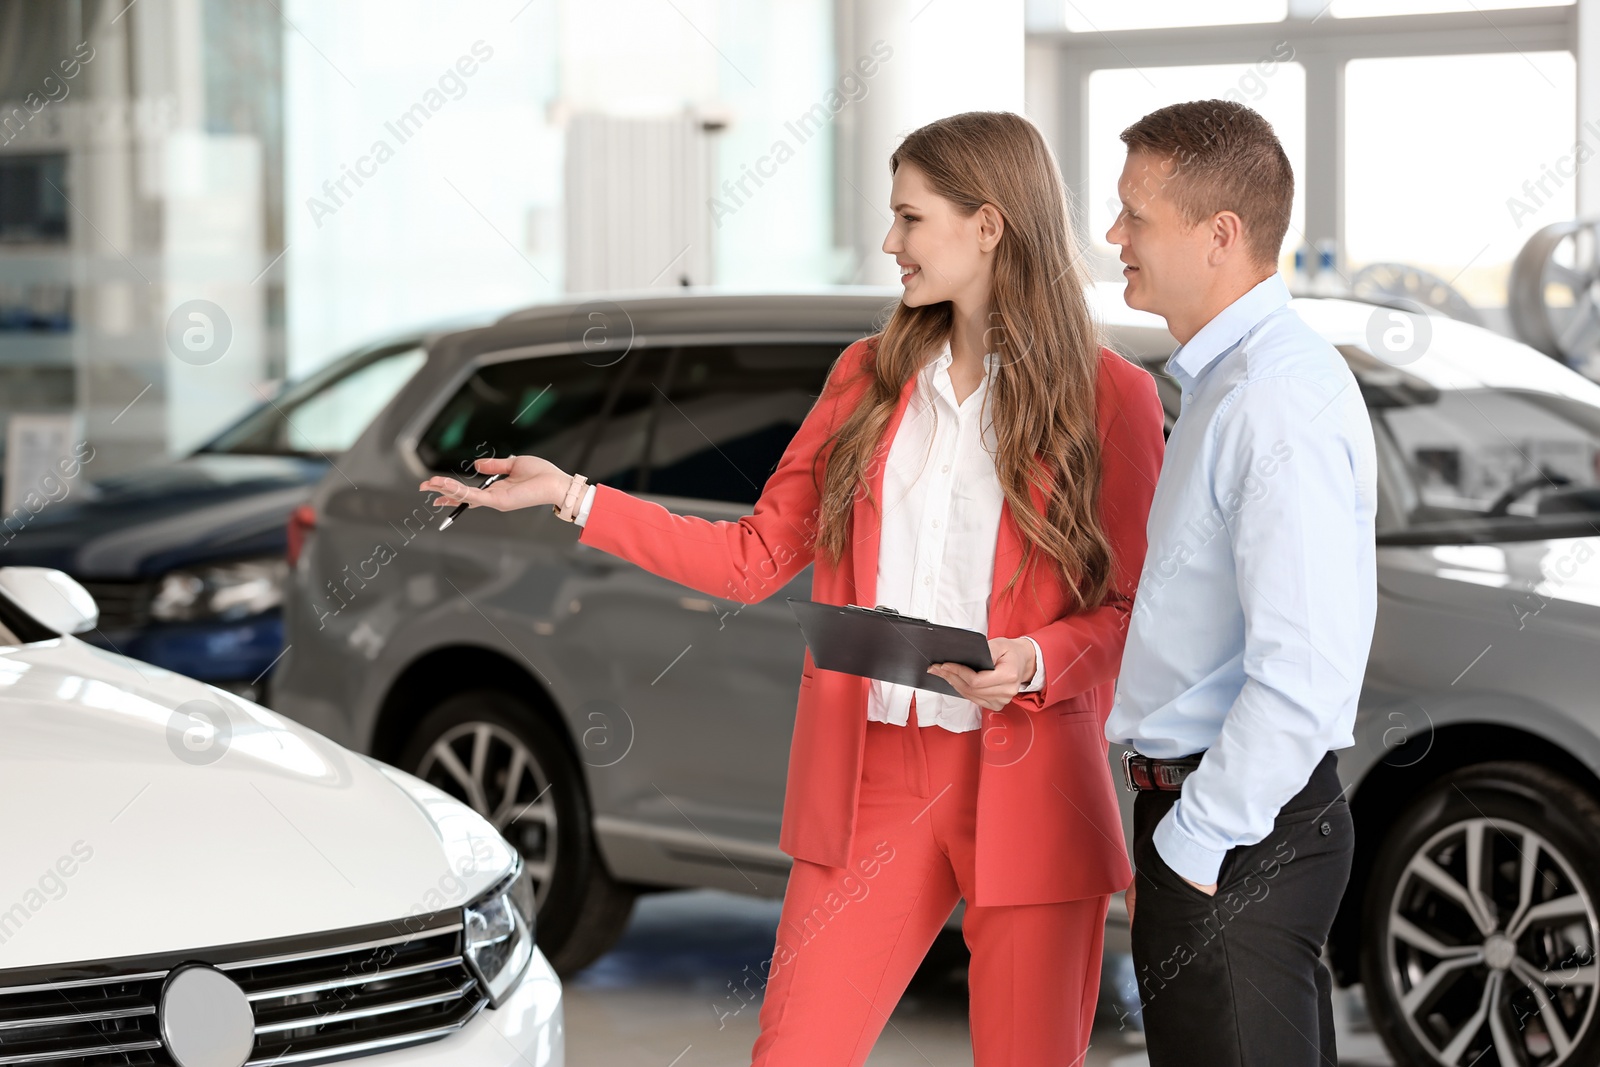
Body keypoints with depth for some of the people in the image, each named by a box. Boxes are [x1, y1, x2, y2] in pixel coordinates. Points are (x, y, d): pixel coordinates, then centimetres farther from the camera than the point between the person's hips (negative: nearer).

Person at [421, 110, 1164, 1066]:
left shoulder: (1110, 396, -2)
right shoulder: (870, 376, 12)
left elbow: (1133, 610, 0)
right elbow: (755, 558, 13)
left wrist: (1035, 661, -19)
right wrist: (572, 496, 9)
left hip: (1030, 796, -4)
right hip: (870, 781, 4)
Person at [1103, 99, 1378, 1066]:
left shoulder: (1280, 403, -20)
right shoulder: (1224, 379, 14)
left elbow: (1304, 676, -26)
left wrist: (1193, 845, -20)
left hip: (1236, 838, -10)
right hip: (1201, 804, 10)